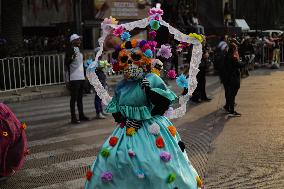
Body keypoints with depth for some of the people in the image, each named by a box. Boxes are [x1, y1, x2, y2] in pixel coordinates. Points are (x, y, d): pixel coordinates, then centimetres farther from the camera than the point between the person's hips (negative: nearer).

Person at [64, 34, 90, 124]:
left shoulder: (79, 50, 17)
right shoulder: (70, 50, -9)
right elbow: (66, 63, -17)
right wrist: (72, 57, -34)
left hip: (81, 77, 8)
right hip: (74, 78, -8)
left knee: (80, 97, 14)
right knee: (74, 98, -6)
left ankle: (81, 115, 21)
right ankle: (73, 117, -2)